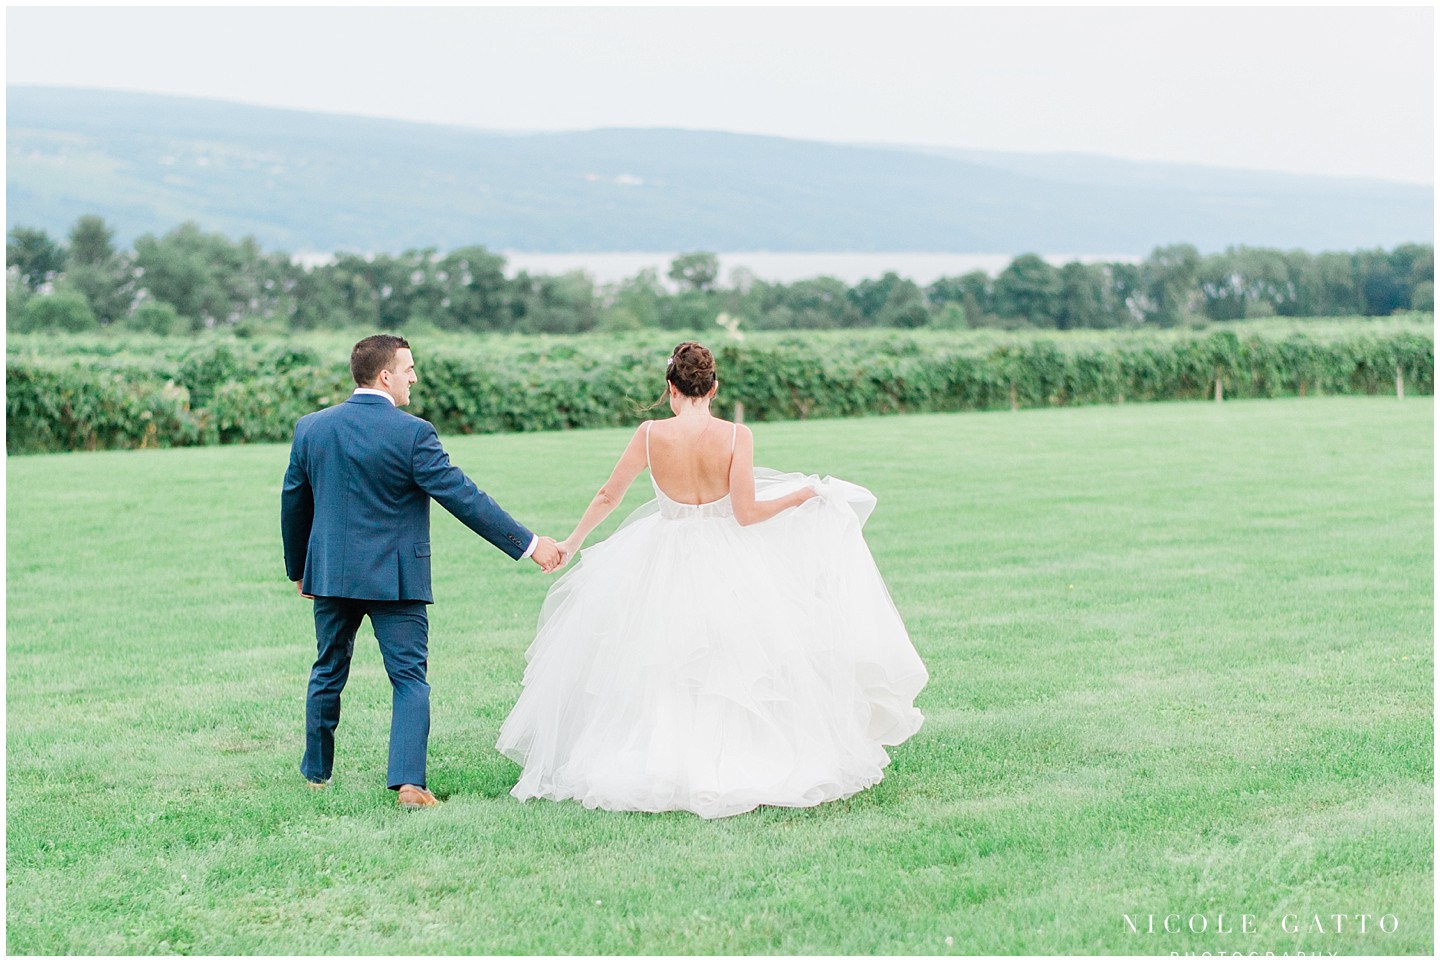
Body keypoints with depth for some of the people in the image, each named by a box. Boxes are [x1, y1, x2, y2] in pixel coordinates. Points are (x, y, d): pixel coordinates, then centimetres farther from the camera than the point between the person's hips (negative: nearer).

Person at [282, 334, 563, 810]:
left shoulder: (311, 427, 2)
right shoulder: (412, 433, -14)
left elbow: (293, 503, 11)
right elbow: (464, 497, -15)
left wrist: (298, 570, 25)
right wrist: (528, 543, -10)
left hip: (329, 574, 5)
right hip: (395, 578, -5)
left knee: (328, 673, 19)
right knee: (409, 679, 0)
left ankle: (316, 771, 31)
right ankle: (409, 782, -11)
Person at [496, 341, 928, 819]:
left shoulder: (650, 434, -9)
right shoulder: (736, 435, -13)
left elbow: (607, 496, 1)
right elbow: (746, 513, -15)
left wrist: (573, 542, 17)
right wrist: (803, 494, 2)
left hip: (665, 562, 1)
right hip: (728, 564, -1)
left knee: (661, 673, 15)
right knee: (735, 668, 14)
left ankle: (663, 766, 18)